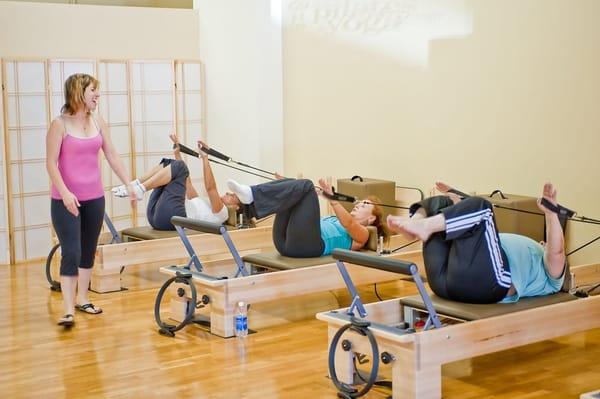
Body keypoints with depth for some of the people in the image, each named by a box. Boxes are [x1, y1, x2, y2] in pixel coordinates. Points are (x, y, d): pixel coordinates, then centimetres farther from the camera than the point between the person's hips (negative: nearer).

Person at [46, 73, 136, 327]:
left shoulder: (98, 122, 7)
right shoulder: (60, 125, -9)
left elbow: (112, 156, 10)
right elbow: (51, 163, -12)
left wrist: (128, 184, 6)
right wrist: (65, 192, -23)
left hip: (94, 197, 6)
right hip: (67, 201, -6)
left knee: (88, 251, 14)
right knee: (71, 253, -10)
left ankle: (82, 299, 27)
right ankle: (68, 310, -7)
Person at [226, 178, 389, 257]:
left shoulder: (362, 234, 17)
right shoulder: (335, 220, 40)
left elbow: (348, 223, -6)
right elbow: (309, 217, 36)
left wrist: (332, 198, -22)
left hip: (308, 245, -7)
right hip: (286, 242, 7)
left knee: (306, 185, -17)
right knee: (293, 184, 1)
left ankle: (251, 195, -33)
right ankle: (250, 196, -25)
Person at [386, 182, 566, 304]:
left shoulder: (549, 275, 27)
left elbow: (557, 250, 3)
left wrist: (550, 213, -10)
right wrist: (458, 204, 43)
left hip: (483, 280, -7)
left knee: (480, 207, -20)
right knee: (440, 203, 10)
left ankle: (422, 226, -37)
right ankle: (413, 225, -23)